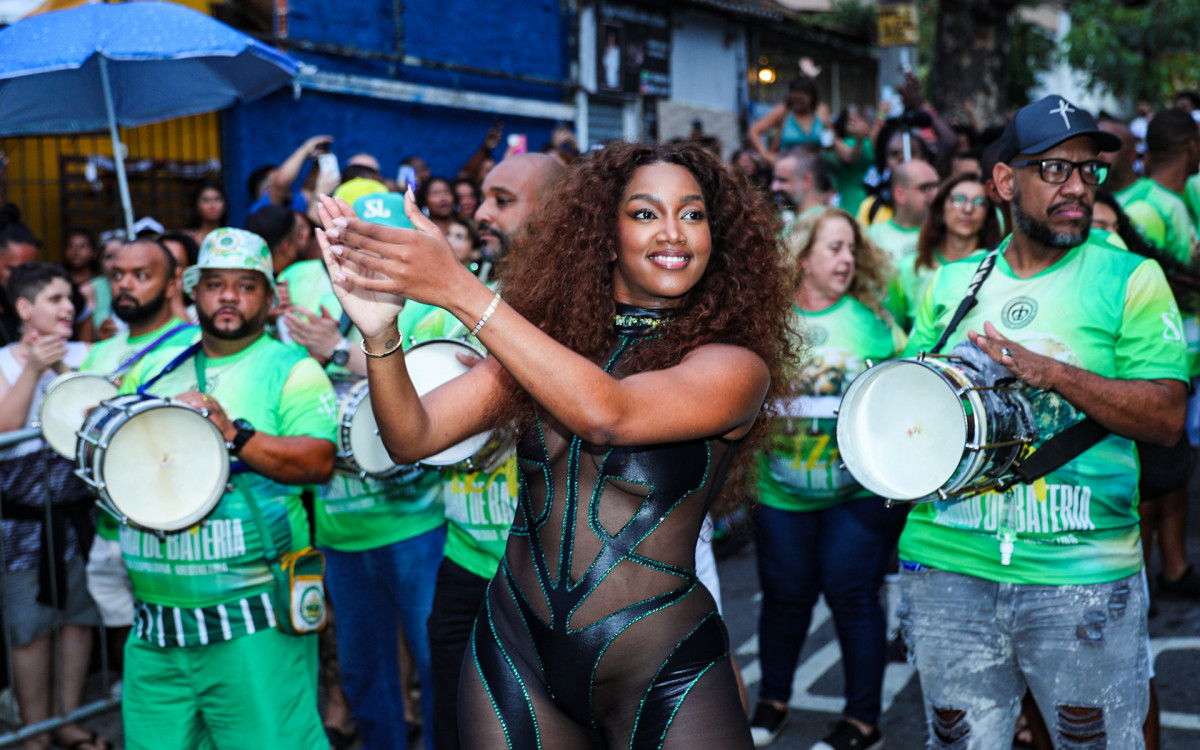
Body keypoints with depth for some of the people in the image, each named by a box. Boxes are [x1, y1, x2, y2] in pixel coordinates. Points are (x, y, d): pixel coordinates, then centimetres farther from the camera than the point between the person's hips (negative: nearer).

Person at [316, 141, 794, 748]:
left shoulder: (736, 365, -9)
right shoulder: (551, 338, 3)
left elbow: (609, 416, -28)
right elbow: (413, 437, -5)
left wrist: (462, 292, -31)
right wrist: (379, 330, -24)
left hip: (660, 674, -3)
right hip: (515, 653, 4)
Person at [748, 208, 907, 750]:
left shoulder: (872, 320, 1)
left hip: (861, 488, -1)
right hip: (782, 491, 2)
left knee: (852, 594, -1)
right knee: (784, 595, 10)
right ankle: (772, 703, 29)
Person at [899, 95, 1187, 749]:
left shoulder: (1130, 278, 1)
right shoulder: (950, 284, 11)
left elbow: (1168, 417, -8)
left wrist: (1052, 372, -20)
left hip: (1083, 576, -2)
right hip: (948, 565, 3)